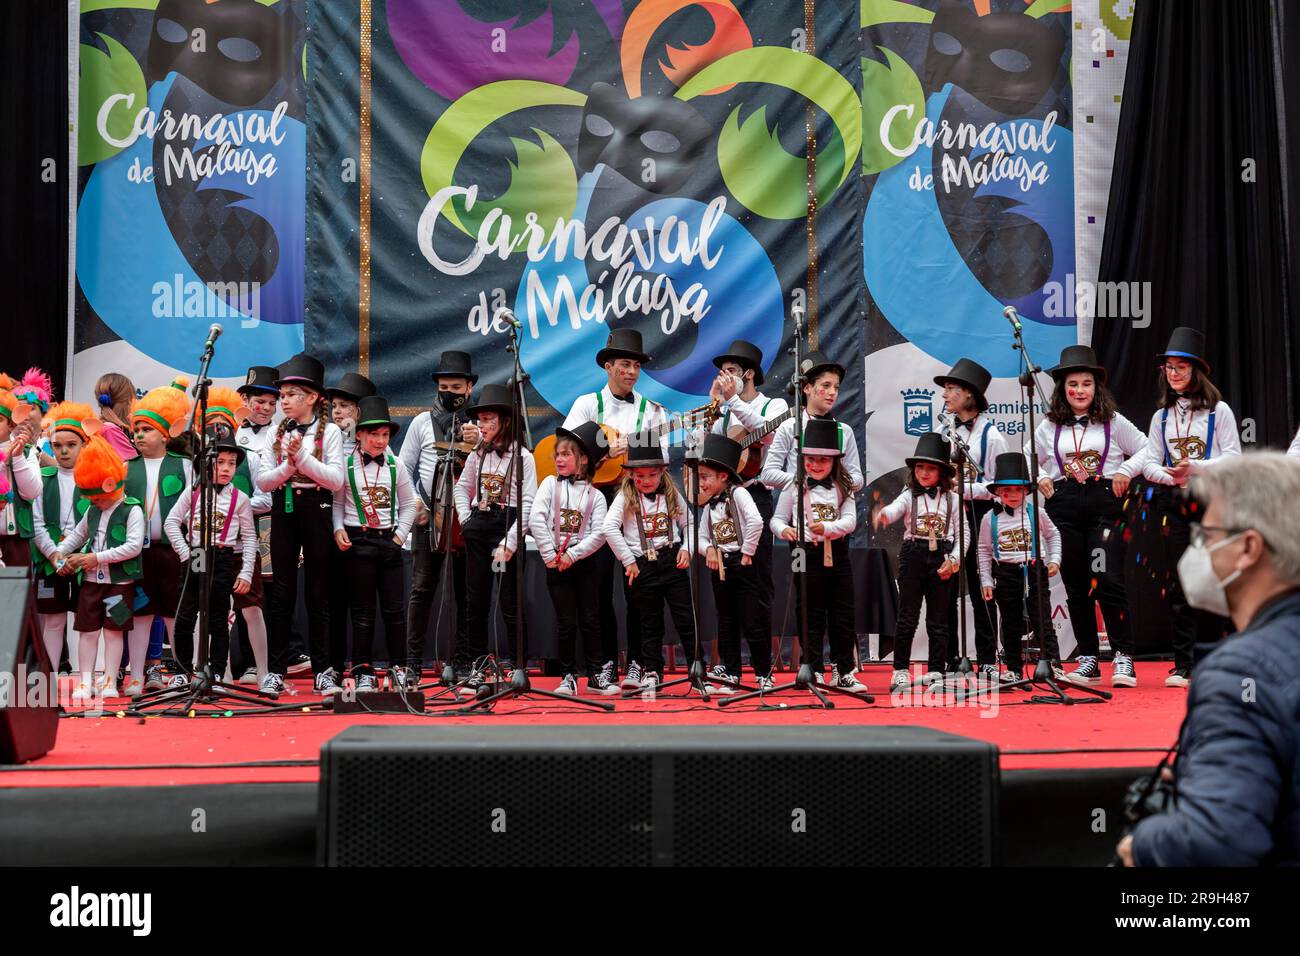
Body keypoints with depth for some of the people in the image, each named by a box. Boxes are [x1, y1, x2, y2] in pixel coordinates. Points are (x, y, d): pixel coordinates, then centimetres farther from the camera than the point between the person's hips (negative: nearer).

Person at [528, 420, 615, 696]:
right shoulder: (550, 483, 5)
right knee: (566, 622, 1)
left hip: (583, 562, 1)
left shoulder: (595, 495, 4)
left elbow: (599, 534, -7)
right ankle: (568, 677, 11)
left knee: (591, 619, 4)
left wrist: (572, 555, -16)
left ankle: (596, 675, 13)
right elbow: (535, 519, -7)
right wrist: (550, 554, -12)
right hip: (555, 562, 0)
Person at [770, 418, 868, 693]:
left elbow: (850, 520, -4)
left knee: (843, 617, 7)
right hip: (808, 555, -2)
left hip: (837, 554, 2)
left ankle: (843, 672, 16)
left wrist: (826, 528, -22)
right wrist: (784, 530, -18)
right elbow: (777, 519, 5)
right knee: (811, 617, 2)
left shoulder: (842, 487, 6)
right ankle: (813, 672, 9)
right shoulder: (795, 487, 2)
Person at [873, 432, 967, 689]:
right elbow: (893, 509, -18)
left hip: (943, 559, 1)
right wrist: (883, 515, -41)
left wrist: (954, 560, -7)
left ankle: (937, 670, 14)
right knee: (907, 616, 1)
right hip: (913, 555, -1)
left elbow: (964, 532, 5)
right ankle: (900, 671, 7)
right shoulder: (909, 496, 3)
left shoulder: (952, 499, 6)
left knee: (938, 617, 6)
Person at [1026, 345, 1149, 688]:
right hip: (1064, 508, 3)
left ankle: (1124, 658, -3)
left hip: (1105, 505, -3)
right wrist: (1040, 478, 4)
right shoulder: (1049, 427, 10)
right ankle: (1088, 660, 13)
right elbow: (1027, 459, 22)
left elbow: (1146, 450, 10)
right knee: (1076, 585, 5)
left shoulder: (1113, 423, 5)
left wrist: (1125, 471, -4)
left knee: (1107, 580, -13)